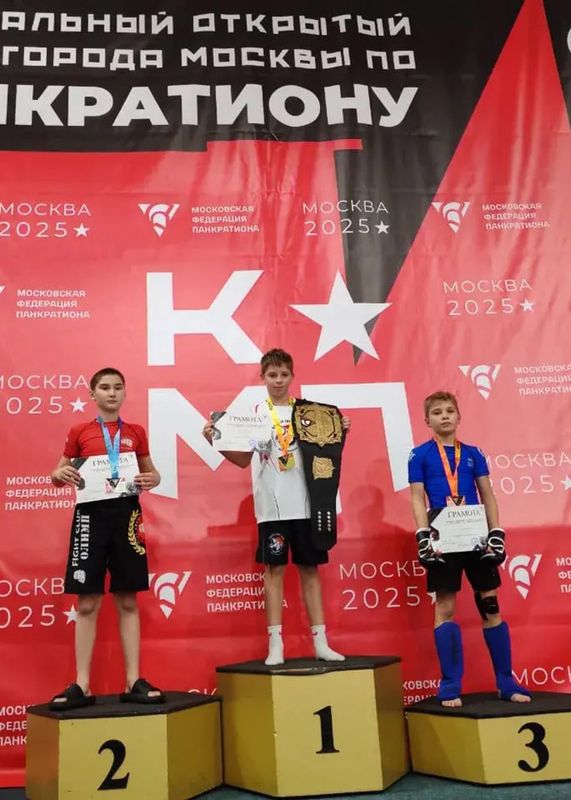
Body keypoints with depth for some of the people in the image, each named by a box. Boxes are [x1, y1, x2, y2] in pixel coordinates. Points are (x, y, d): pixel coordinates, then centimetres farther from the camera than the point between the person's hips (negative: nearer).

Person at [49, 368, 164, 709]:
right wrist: (60, 474, -12)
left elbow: (150, 471, 17)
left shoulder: (136, 432, 9)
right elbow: (58, 475, 11)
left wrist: (152, 479, -6)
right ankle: (82, 686, 10)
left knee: (128, 601, 5)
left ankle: (134, 682, 11)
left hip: (127, 514, 1)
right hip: (91, 514, -1)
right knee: (87, 603, 1)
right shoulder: (79, 432, 6)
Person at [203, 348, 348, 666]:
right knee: (274, 569, 1)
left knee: (310, 568, 8)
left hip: (305, 503, 2)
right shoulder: (255, 413, 4)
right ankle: (275, 644, 9)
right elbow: (244, 459, 3)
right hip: (272, 505, -2)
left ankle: (321, 642, 15)